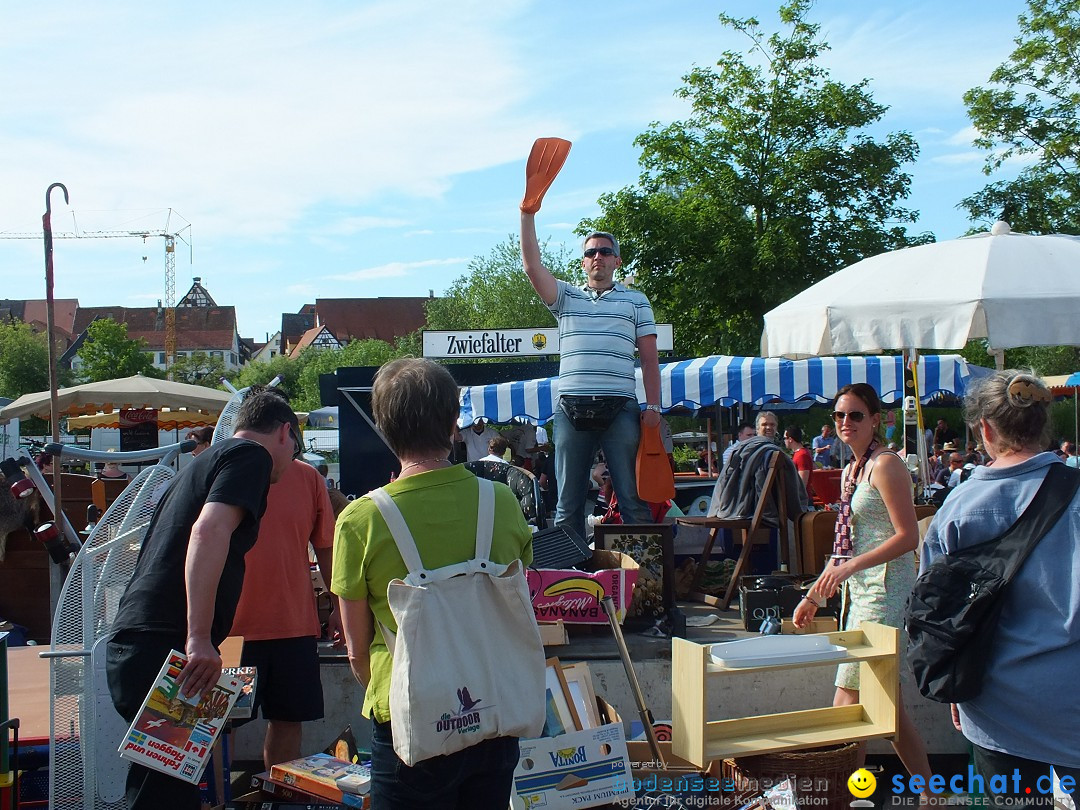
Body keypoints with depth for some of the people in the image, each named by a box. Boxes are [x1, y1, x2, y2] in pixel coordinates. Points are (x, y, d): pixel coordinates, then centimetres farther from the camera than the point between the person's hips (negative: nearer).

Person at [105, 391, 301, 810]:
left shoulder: (202, 464, 25)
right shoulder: (250, 455, -3)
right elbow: (209, 531, -20)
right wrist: (200, 639, -24)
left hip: (130, 644, 9)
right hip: (164, 651, -9)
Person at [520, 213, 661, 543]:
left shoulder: (636, 301, 14)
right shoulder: (566, 297, 15)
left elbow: (649, 360, 10)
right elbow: (532, 266, 0)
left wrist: (653, 407, -1)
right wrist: (527, 214, -7)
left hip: (620, 408, -1)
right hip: (572, 408, 1)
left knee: (633, 499, -1)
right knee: (568, 504, 4)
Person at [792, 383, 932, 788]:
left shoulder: (886, 465, -11)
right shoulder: (851, 470, 15)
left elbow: (908, 536, -17)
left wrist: (850, 567, -23)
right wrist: (816, 594, 21)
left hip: (885, 591, -10)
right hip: (861, 592, 10)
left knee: (850, 696, -7)